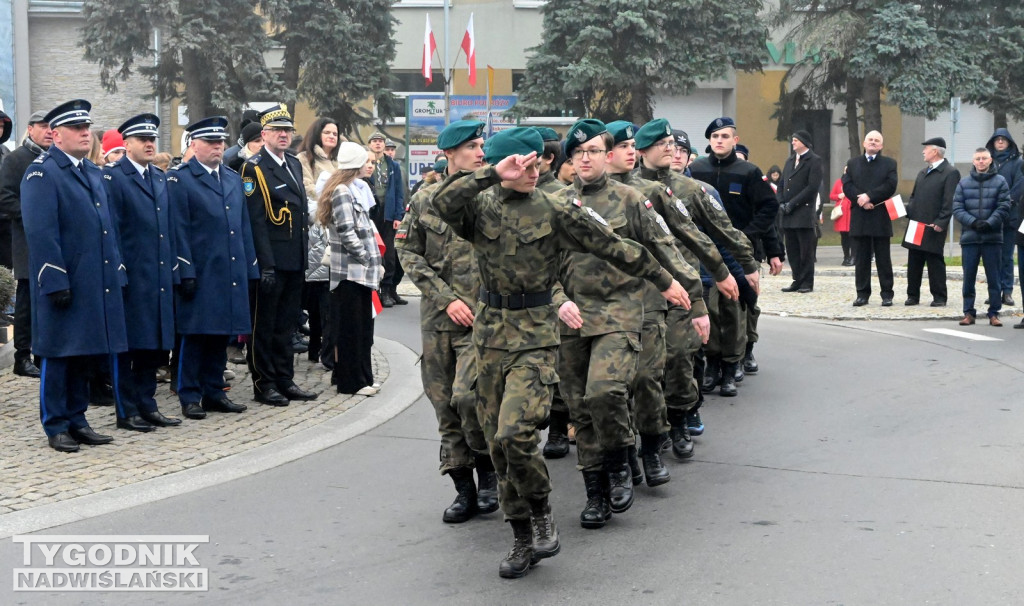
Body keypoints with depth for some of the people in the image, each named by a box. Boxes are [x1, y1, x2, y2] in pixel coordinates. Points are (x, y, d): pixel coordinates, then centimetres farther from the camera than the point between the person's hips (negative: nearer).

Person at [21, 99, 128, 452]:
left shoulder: (93, 172, 16)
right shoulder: (41, 173, -9)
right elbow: (40, 233, -16)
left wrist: (117, 273, 13)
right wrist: (56, 282, -20)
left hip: (96, 284, 8)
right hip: (63, 285, -7)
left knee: (85, 356, 13)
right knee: (59, 355, 1)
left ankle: (76, 420, 22)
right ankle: (56, 427, 9)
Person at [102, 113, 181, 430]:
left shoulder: (161, 178, 16)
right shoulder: (112, 177, -7)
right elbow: (111, 229, -11)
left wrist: (173, 267, 11)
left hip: (159, 275, 7)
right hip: (130, 277, -7)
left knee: (154, 343, 11)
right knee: (127, 345, 1)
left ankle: (147, 405, 20)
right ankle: (126, 411, 8)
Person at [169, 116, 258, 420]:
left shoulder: (233, 178, 16)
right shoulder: (179, 179, -4)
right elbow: (179, 231, -9)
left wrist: (250, 268, 12)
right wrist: (185, 273, -14)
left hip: (232, 274, 6)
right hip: (200, 274, -6)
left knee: (221, 336, 11)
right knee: (195, 336, 0)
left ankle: (214, 393, 20)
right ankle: (190, 397, 7)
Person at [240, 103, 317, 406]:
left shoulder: (294, 164, 14)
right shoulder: (254, 168, -11)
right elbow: (255, 220, -16)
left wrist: (305, 255, 14)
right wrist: (266, 265, -21)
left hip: (294, 262, 8)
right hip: (271, 263, -8)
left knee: (286, 324, 15)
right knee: (264, 325, 3)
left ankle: (285, 380, 23)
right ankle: (264, 384, 10)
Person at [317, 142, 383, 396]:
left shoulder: (355, 190, 17)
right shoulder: (342, 191, -13)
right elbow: (346, 232, -20)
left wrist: (375, 262, 12)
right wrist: (368, 260, -12)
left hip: (360, 270, 9)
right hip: (350, 270, -9)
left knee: (361, 325, 13)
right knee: (351, 327, -3)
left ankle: (356, 375, 21)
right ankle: (352, 381, 3)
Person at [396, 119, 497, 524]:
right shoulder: (426, 199, 5)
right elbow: (408, 252, 4)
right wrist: (446, 298, -5)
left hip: (483, 315, -3)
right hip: (438, 317, 3)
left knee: (467, 396, -17)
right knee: (444, 404, 6)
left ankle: (488, 467, 8)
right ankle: (464, 488, 19)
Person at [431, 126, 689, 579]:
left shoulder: (554, 211, -1)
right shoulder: (480, 206, 2)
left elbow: (612, 246, 3)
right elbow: (443, 202, -20)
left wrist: (663, 281, 8)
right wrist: (494, 174, -24)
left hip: (535, 333, -3)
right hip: (490, 331, 3)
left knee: (514, 434, -21)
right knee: (498, 444, 7)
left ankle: (541, 511, 6)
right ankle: (523, 540, 21)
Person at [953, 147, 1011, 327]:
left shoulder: (1000, 182, 4)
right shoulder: (964, 183, 7)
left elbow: (1004, 208, -2)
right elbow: (957, 208, 2)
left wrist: (989, 223, -16)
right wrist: (973, 222, -12)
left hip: (993, 237, -1)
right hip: (969, 237, 1)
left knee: (993, 277, 2)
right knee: (968, 277, 3)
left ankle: (994, 313, 9)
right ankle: (969, 312, 11)